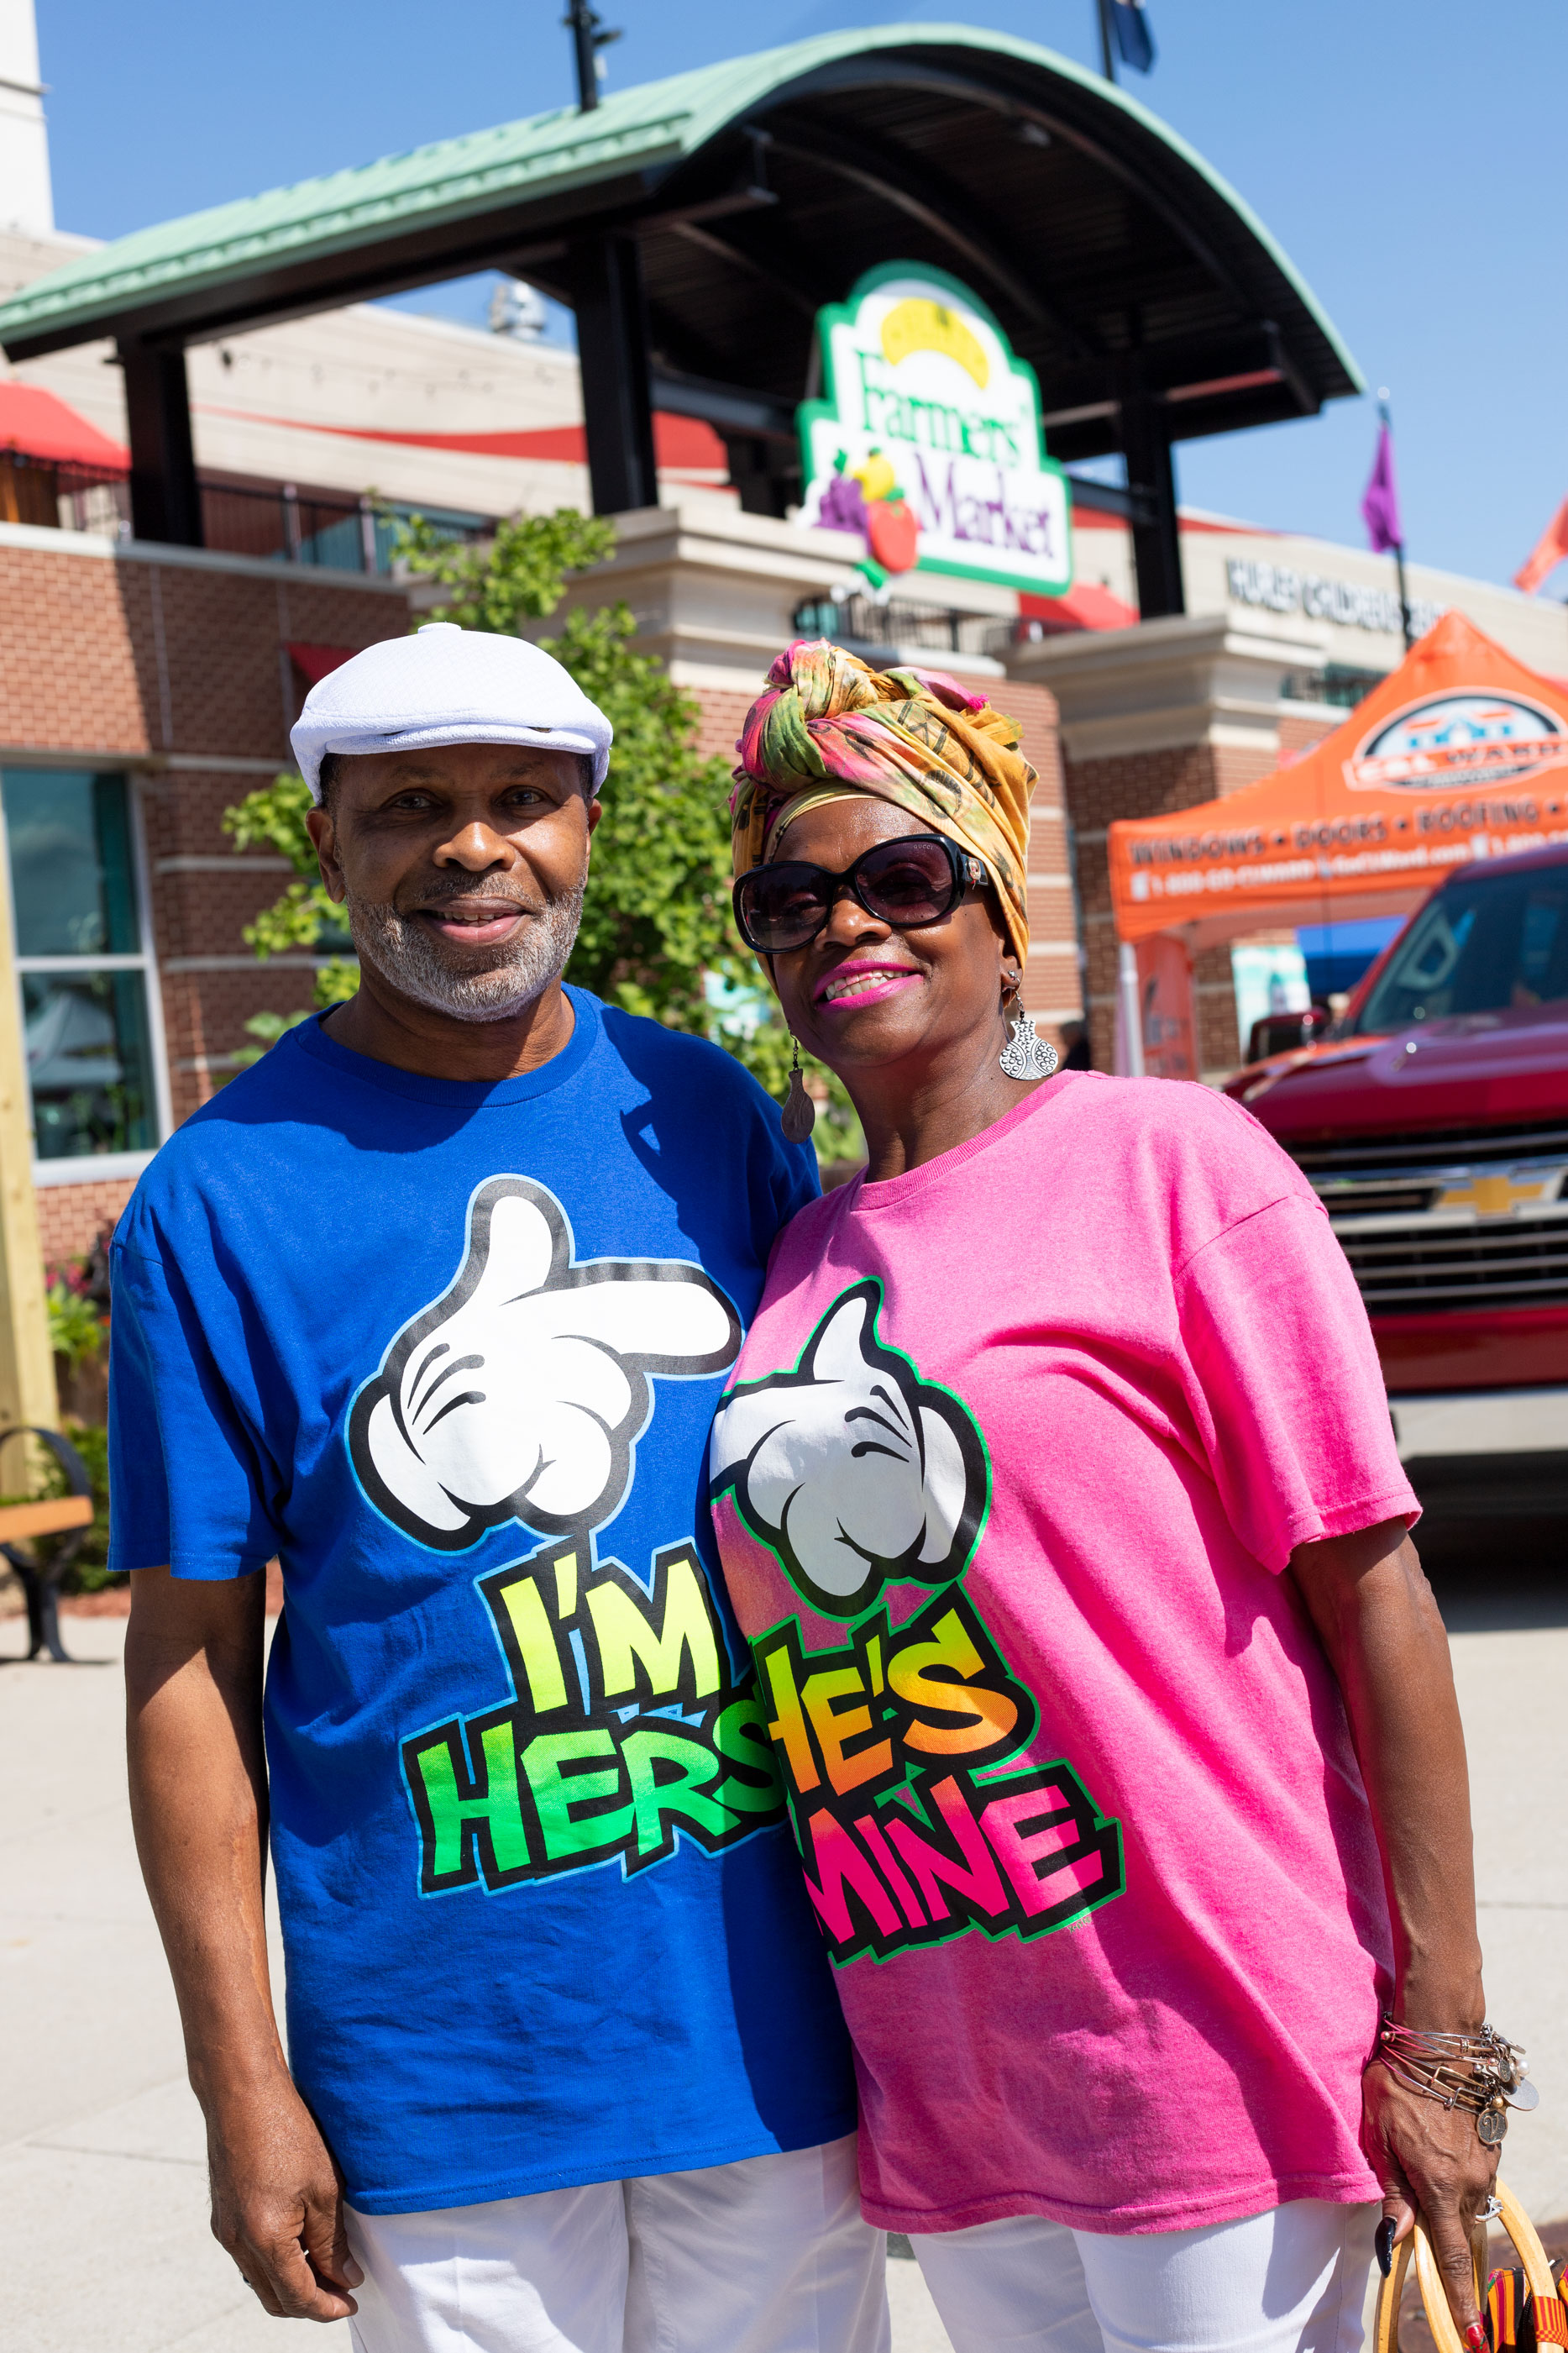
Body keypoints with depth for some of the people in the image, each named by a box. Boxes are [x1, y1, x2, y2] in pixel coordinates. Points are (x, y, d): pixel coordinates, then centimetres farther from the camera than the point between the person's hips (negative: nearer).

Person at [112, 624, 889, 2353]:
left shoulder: (706, 1112, 2)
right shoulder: (220, 1199, -8)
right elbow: (192, 1656, -6)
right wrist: (241, 2083, -7)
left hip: (770, 2009, 3)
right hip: (442, 2066, -3)